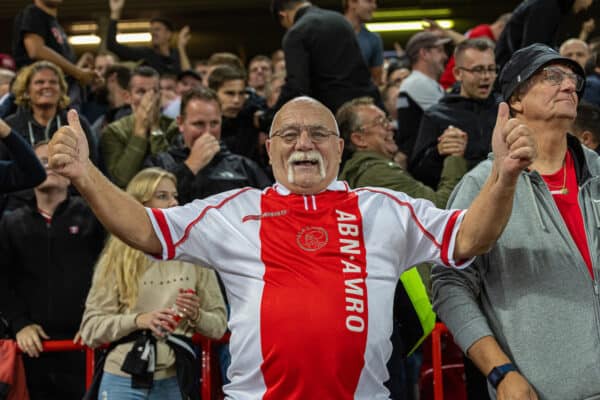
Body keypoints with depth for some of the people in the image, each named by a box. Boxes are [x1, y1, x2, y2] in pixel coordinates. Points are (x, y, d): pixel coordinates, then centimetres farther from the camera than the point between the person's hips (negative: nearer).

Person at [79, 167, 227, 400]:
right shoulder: (116, 259, 0)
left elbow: (219, 325, 7)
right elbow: (90, 328, -2)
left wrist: (196, 315, -13)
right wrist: (138, 320, -15)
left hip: (174, 380, 1)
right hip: (124, 381, -1)